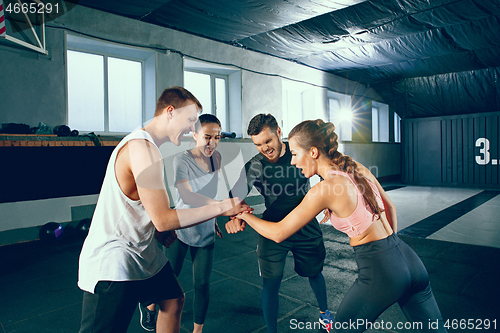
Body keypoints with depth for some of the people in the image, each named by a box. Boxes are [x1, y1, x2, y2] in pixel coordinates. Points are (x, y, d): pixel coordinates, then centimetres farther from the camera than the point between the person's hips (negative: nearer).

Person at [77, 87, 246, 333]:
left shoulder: (141, 143, 10)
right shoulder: (143, 149, -24)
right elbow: (163, 219, -26)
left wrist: (160, 232, 2)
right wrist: (222, 207, -20)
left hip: (142, 251, 10)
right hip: (112, 262, -10)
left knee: (173, 300, 20)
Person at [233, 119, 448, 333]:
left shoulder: (324, 190, -18)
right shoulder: (359, 169, 4)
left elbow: (278, 233, -11)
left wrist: (244, 214, 4)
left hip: (379, 272, -7)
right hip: (410, 260, 7)